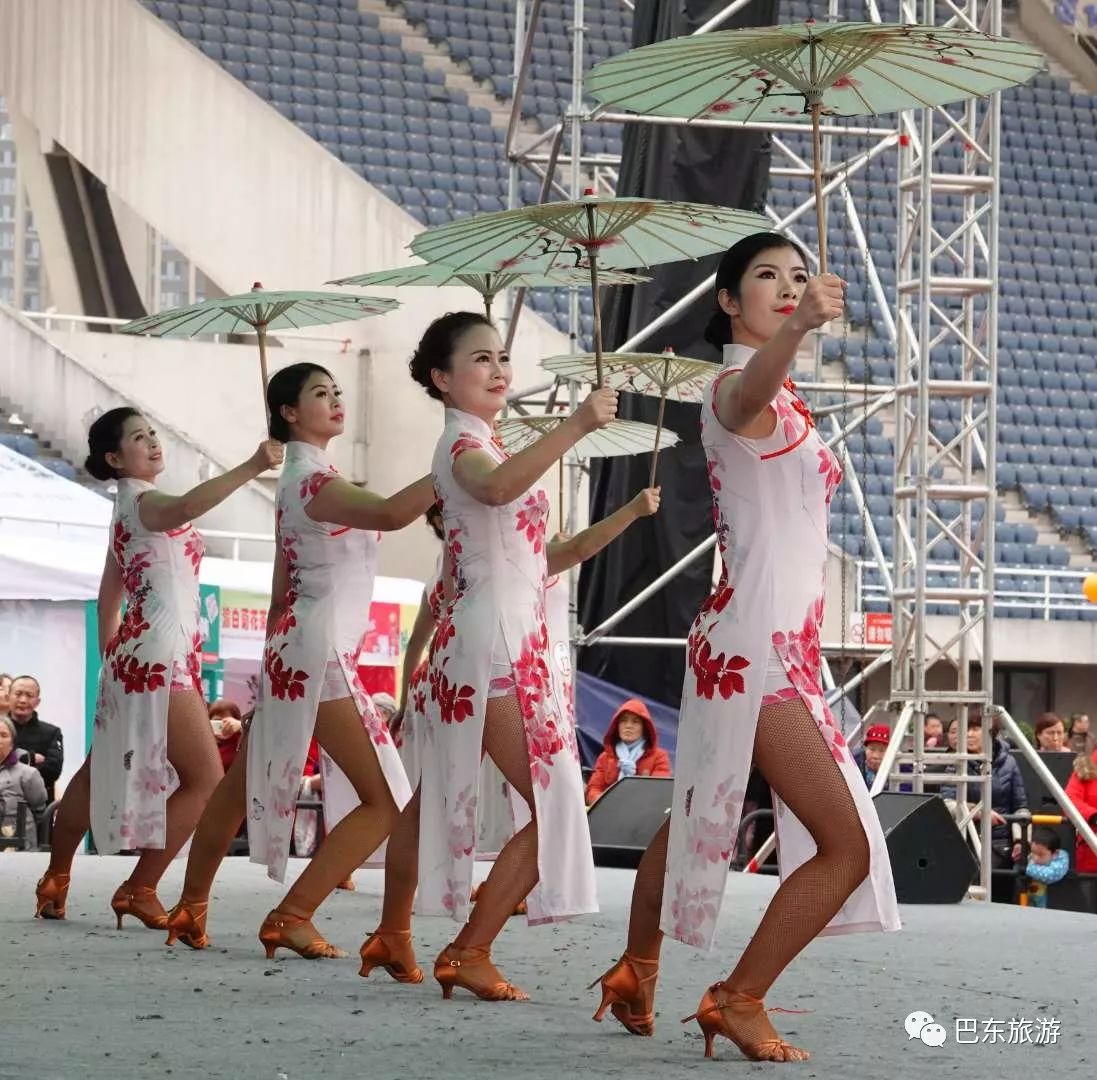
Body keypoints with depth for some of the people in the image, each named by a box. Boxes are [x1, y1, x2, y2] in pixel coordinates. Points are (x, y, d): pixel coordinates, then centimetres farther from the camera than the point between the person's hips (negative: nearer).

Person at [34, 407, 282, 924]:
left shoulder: (130, 508, 19)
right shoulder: (141, 501, -12)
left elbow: (110, 594, 24)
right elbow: (188, 505, -38)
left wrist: (112, 658, 28)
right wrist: (251, 468, -46)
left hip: (140, 652, 11)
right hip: (161, 654, -11)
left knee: (102, 772, 18)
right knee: (205, 779, -8)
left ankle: (56, 879, 27)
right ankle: (140, 889, -6)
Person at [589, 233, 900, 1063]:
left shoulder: (782, 401, 16)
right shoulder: (735, 387, -15)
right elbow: (749, 392, -42)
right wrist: (797, 331, -62)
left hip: (778, 643, 10)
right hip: (756, 644, -10)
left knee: (700, 817, 23)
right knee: (848, 844, -13)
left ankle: (637, 972, 38)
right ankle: (740, 1001, -3)